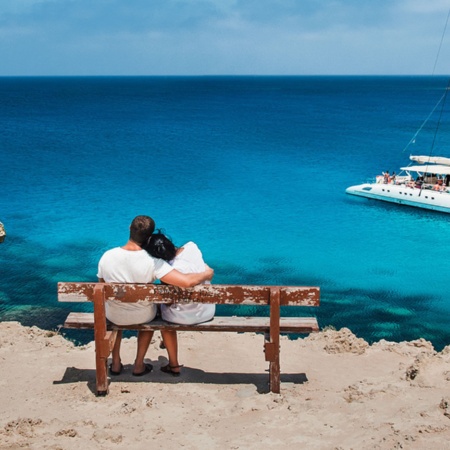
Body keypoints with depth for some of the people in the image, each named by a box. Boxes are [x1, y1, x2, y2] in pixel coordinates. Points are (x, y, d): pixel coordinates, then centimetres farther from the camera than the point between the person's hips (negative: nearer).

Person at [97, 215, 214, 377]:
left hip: (114, 316, 2)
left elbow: (102, 285, -3)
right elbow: (187, 282, -35)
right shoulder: (153, 262, -29)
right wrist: (207, 274, -15)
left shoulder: (106, 256, -20)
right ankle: (139, 365, 39)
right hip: (142, 317, -1)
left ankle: (115, 363, 42)